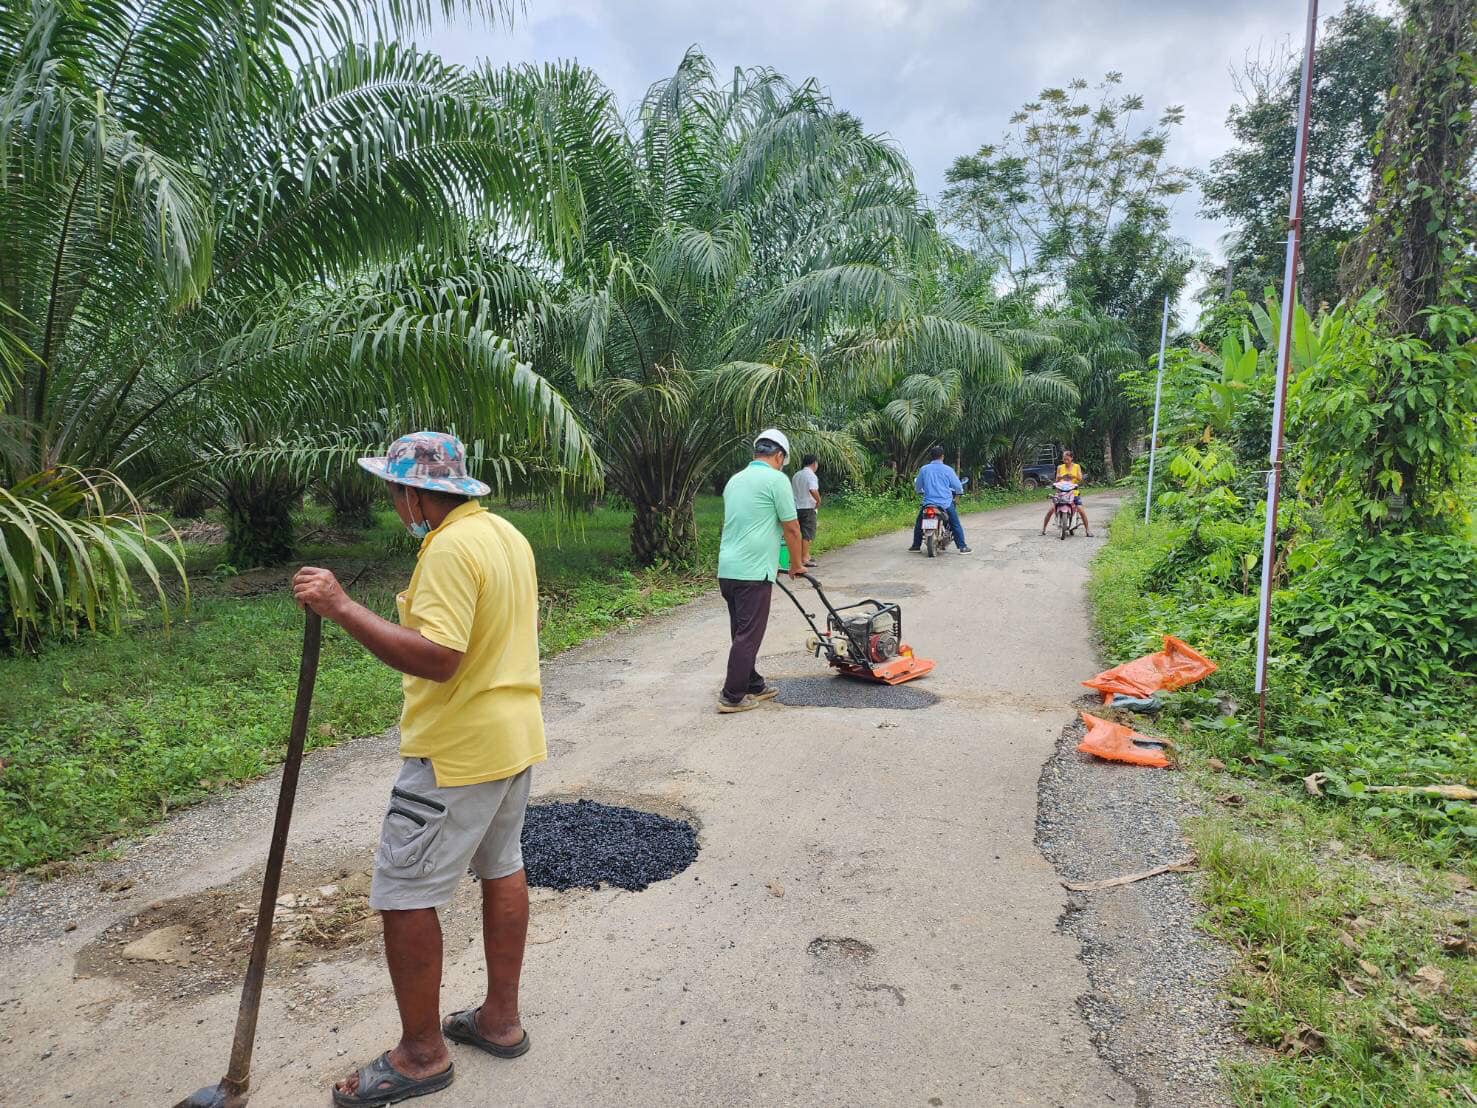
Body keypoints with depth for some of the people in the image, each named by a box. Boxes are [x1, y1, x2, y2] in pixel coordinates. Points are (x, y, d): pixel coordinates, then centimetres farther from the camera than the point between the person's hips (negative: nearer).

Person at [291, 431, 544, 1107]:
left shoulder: (450, 549, -22)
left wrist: (342, 609, -30)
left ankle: (421, 1053, 16)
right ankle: (501, 1019, 33)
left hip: (458, 753, -10)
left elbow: (436, 657, -31)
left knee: (402, 893, 3)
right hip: (517, 737, 10)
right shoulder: (508, 534, 8)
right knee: (501, 869, 19)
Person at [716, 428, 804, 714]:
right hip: (753, 572, -8)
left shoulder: (735, 480, 15)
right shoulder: (776, 479, -9)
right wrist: (796, 565, 8)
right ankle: (732, 697, 2)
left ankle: (753, 686, 26)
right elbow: (791, 529, -7)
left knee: (743, 633, 16)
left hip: (727, 569, 8)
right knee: (748, 636, -1)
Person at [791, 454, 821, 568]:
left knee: (802, 533, 17)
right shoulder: (811, 476, -14)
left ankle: (806, 555, 26)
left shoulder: (796, 475, 13)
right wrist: (819, 501, -14)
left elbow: (793, 490, 20)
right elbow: (813, 491, -29)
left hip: (797, 507, 8)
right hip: (808, 508, -8)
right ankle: (804, 559, -2)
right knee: (807, 534, -3)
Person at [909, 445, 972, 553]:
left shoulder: (924, 469, 0)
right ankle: (962, 546, 8)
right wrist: (958, 491, 25)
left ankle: (916, 546, 20)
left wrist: (922, 490, 34)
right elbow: (958, 486, 1)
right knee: (956, 524, 11)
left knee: (919, 523, 19)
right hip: (946, 503, -1)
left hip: (928, 502, 1)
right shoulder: (948, 469, -5)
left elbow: (917, 488, 10)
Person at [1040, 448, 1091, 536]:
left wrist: (1073, 476, -25)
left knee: (1080, 510, -15)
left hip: (1074, 492, -1)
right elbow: (1056, 480, 4)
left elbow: (1080, 479, -5)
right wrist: (1059, 477, -20)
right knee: (1051, 509, -11)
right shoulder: (1060, 467, 6)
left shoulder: (1076, 467, 4)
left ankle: (1087, 529, -1)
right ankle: (1043, 528, 2)